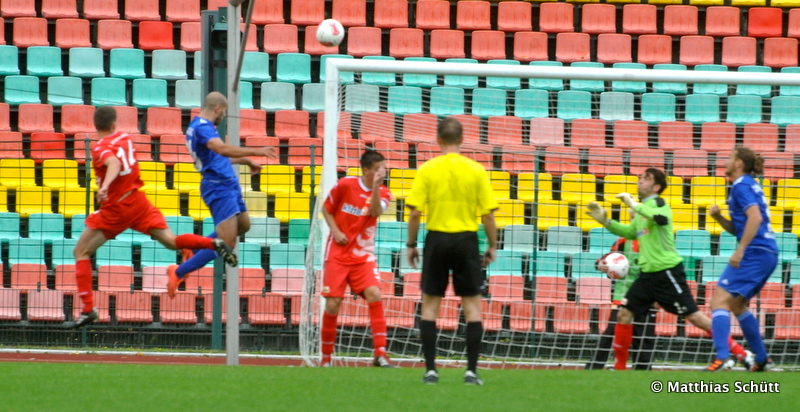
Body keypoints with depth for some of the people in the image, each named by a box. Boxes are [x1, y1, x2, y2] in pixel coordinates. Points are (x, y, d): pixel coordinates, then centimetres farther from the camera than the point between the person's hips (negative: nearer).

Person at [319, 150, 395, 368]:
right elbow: (327, 209, 7)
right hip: (338, 252, -1)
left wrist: (375, 187, -29)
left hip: (363, 255, 1)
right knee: (333, 303, -5)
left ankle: (380, 354, -20)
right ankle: (326, 357, 11)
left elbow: (375, 212, -19)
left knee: (374, 294, -20)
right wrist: (335, 231, -8)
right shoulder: (345, 185, -4)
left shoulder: (383, 193, 0)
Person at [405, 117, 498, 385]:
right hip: (466, 240, 0)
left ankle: (430, 369, 4)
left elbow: (415, 212, -6)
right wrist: (492, 246, 9)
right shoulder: (476, 171, -2)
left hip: (437, 240, 0)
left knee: (430, 304, 9)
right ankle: (471, 370, 0)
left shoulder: (427, 170, -3)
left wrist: (411, 245, 5)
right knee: (472, 305, 6)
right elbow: (488, 214, -3)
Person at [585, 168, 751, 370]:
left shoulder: (658, 203, -11)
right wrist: (605, 221, 22)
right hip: (648, 273, 9)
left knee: (694, 316, -9)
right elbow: (631, 232, 32)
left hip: (667, 271, -9)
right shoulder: (644, 208, 16)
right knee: (624, 314, 4)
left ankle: (740, 353, -4)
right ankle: (620, 366, 12)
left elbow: (661, 218, -35)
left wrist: (634, 205, -30)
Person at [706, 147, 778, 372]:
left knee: (719, 300, -14)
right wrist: (718, 217, 8)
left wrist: (740, 250, -24)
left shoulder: (741, 185, -8)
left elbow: (755, 217, -22)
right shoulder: (749, 185, 21)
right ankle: (762, 359, 24)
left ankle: (723, 357, -27)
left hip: (755, 252, -10)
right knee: (736, 304, 22)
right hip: (768, 254, 10)